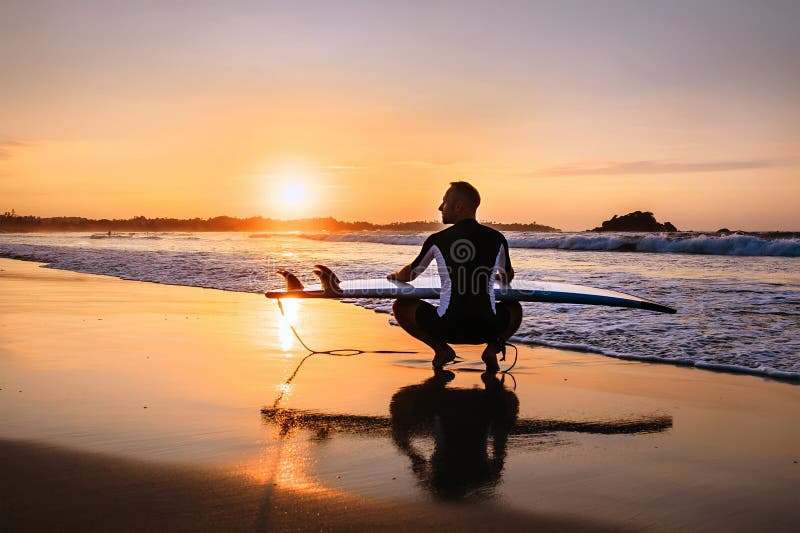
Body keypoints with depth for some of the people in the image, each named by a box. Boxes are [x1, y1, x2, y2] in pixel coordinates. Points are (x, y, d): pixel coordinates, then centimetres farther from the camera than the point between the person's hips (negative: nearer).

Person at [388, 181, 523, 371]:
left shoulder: (437, 240, 2)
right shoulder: (496, 239, 7)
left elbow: (408, 275, 19)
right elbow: (508, 278, 27)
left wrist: (395, 276, 44)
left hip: (447, 330, -2)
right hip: (487, 329, 2)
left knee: (401, 307, 21)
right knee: (515, 308, 34)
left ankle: (441, 349, 4)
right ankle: (493, 347, 6)